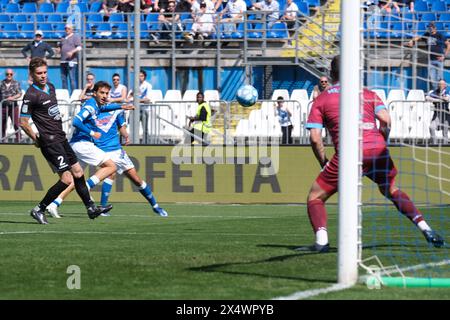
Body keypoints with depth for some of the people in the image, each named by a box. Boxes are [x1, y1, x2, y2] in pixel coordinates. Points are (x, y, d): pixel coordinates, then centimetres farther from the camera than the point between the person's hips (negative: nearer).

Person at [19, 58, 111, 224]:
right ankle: (39, 210, -5)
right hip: (50, 142, -9)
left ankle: (90, 207, 25)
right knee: (67, 178, -13)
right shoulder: (31, 95, -16)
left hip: (60, 138, 9)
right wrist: (36, 140, -7)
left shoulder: (50, 87, 11)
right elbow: (23, 122, -13)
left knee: (78, 172, 13)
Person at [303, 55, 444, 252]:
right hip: (377, 149, 3)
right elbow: (385, 119, 4)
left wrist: (324, 163, 15)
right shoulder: (368, 94, 21)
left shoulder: (321, 100, 16)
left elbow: (315, 138, 5)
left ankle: (321, 240, -12)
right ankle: (426, 230, 19)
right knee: (391, 190, 29)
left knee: (315, 197, 11)